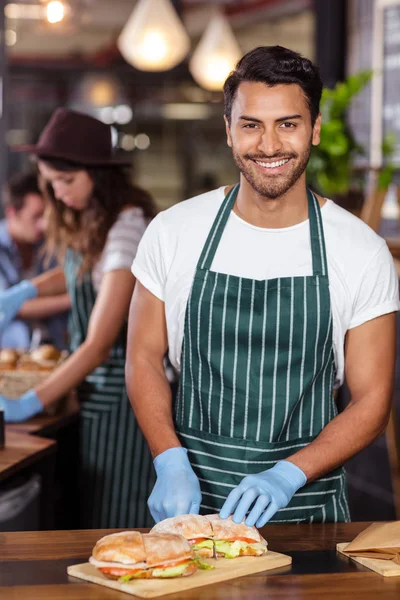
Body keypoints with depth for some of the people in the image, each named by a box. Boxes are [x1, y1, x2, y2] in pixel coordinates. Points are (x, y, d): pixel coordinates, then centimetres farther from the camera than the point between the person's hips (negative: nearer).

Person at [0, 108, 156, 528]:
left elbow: (100, 344, -26)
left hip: (127, 388, -9)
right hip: (99, 386, 9)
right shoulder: (88, 219, 4)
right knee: (95, 509, 15)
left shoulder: (128, 226, -22)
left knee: (120, 521, -1)